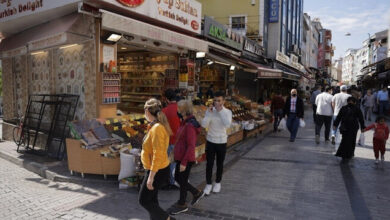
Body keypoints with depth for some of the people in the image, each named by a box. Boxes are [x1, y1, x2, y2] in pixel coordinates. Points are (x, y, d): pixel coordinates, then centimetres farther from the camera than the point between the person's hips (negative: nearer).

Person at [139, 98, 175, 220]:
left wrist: (151, 177, -23)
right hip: (158, 169, 9)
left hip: (157, 171, -9)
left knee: (144, 200, 6)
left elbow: (158, 155, -27)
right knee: (152, 199, 21)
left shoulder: (157, 128, -25)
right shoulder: (159, 125, 4)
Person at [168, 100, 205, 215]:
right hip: (181, 157, 9)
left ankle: (182, 205, 29)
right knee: (177, 178, 21)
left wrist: (184, 162, -21)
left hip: (186, 159, -9)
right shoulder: (186, 122, 6)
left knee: (182, 181, 8)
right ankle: (197, 193, 35)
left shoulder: (190, 126, -24)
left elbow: (191, 146, -24)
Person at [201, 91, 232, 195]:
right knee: (209, 163, 5)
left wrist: (221, 111, -25)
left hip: (222, 142, 0)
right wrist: (210, 113, -24)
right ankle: (208, 184, 20)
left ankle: (218, 183, 32)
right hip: (210, 141, 0)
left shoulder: (227, 112, -7)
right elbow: (204, 125, -15)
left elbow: (227, 125, -24)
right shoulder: (209, 110, -6)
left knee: (220, 164, 14)